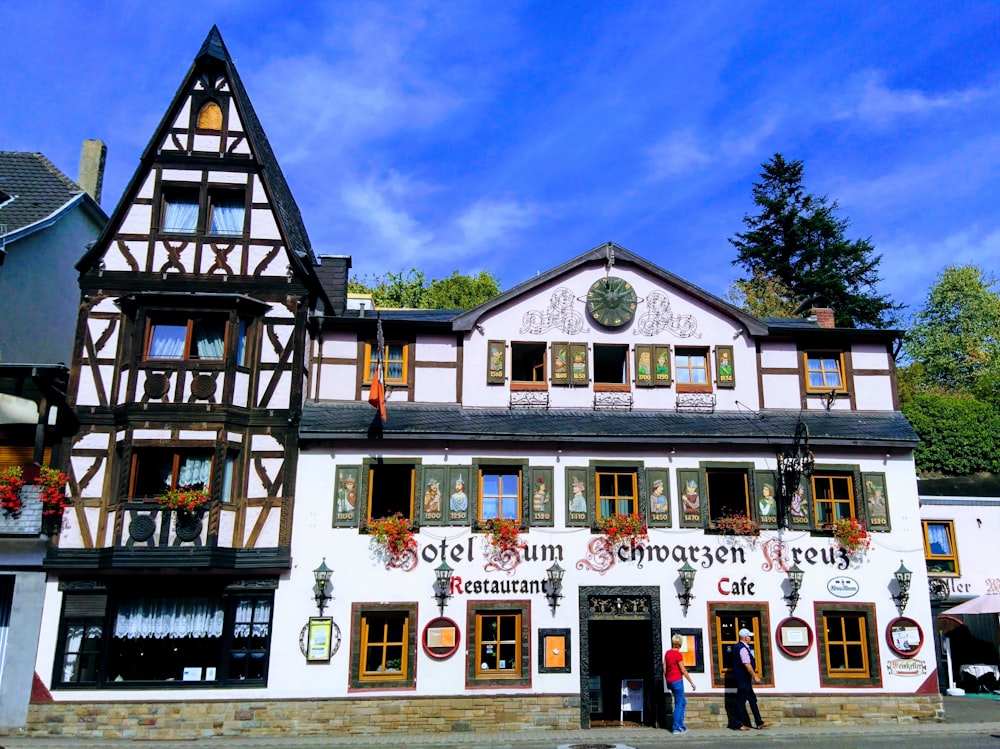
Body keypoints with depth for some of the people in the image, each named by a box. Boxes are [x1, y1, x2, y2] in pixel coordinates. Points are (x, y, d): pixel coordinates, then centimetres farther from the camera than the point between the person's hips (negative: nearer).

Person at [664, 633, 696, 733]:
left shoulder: (667, 653, 7)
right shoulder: (678, 654, -15)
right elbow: (683, 670, -14)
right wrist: (691, 683, -7)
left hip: (669, 681, 7)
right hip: (677, 680, -7)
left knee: (683, 702, 18)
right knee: (678, 704, 1)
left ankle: (681, 725, 18)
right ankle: (676, 728, 4)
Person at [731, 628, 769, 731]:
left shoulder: (738, 647, 14)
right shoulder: (743, 648, -18)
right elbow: (747, 664, -24)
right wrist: (755, 677, -19)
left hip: (744, 679, 10)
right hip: (743, 679, -10)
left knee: (752, 699, 13)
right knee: (741, 701, -4)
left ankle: (759, 722, 18)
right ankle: (740, 724, 2)